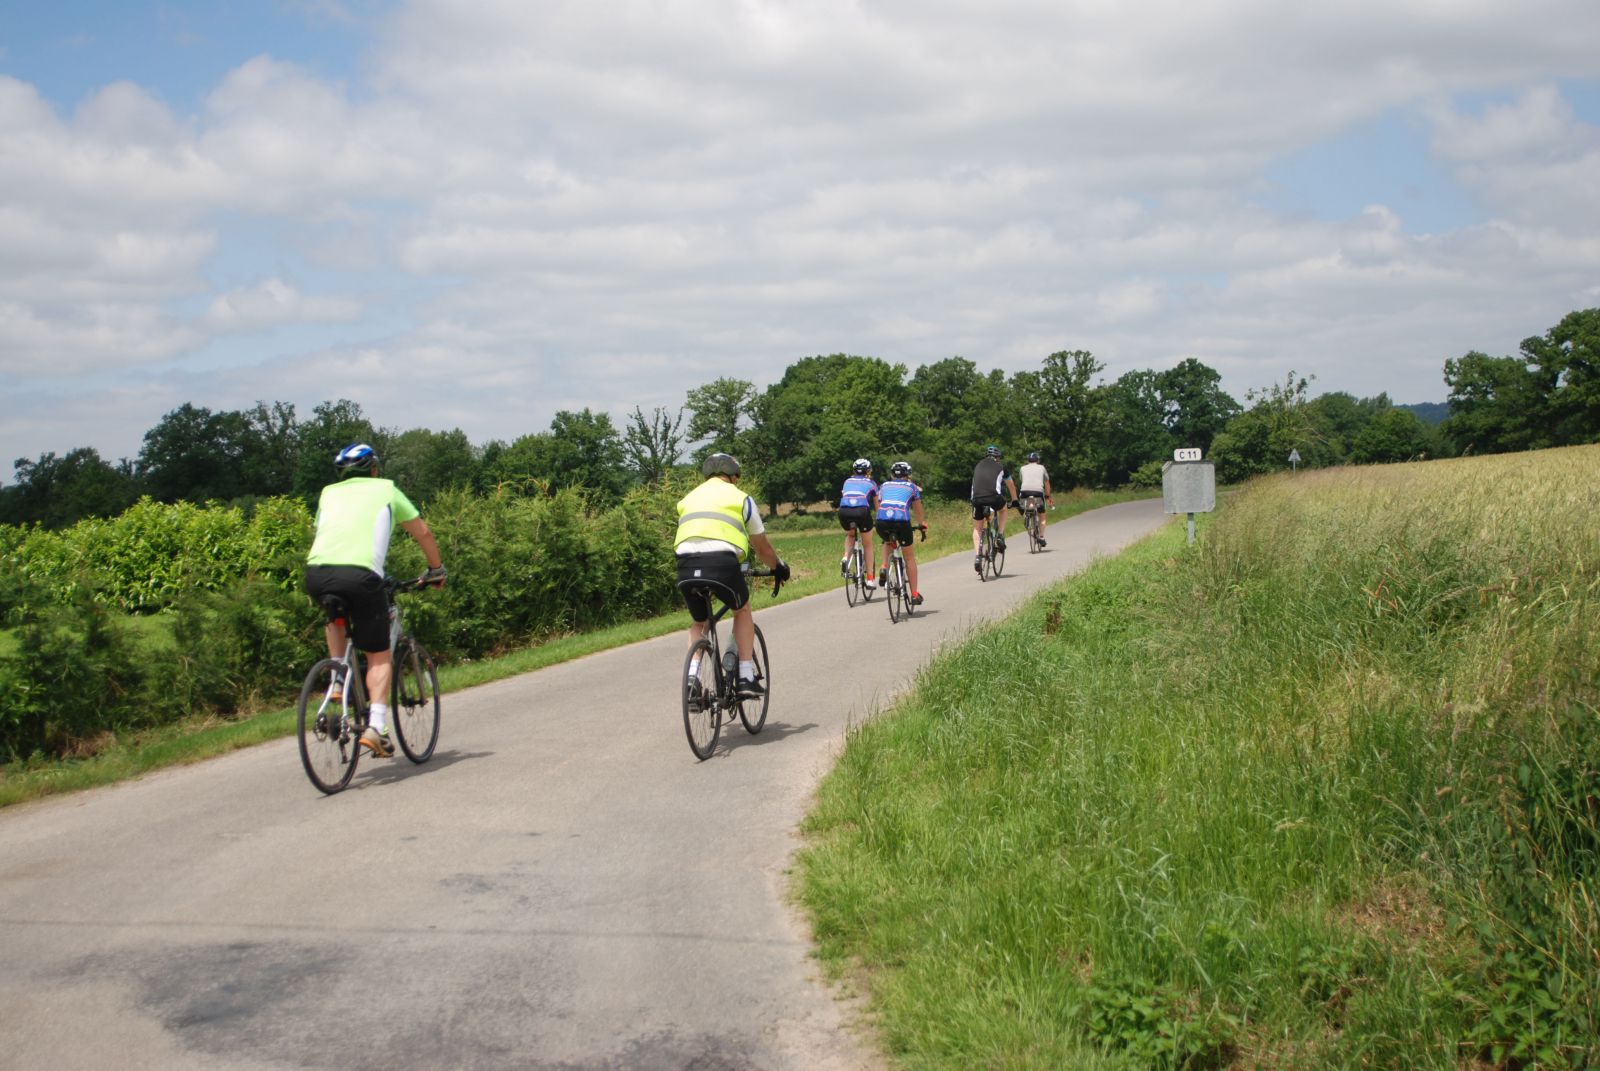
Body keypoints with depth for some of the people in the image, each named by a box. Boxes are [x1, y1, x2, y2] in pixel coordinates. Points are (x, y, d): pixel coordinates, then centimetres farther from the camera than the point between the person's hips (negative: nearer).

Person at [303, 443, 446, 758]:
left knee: (335, 618, 37)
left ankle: (338, 680, 21)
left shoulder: (329, 493, 29)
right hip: (360, 573, -3)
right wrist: (436, 569, 41)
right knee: (379, 654, 9)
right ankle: (376, 727, -6)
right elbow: (423, 532, 27)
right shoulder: (386, 489, 22)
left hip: (317, 570, 3)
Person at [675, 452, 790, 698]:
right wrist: (778, 567, 46)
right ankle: (746, 678, 18)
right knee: (743, 610, 26)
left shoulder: (688, 499, 30)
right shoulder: (740, 498, 20)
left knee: (698, 623, 27)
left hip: (686, 565, 3)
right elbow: (761, 546, 27)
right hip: (722, 562, -3)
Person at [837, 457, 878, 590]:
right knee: (867, 546, 17)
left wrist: (846, 518, 47)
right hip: (862, 511, -2)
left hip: (844, 511, 2)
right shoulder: (871, 483, 24)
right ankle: (869, 579, 13)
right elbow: (877, 506, 27)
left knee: (850, 536, 33)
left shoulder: (847, 481, 29)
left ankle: (845, 558, 4)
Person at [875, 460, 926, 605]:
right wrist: (920, 524, 52)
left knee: (887, 542, 37)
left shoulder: (884, 485, 27)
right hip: (902, 521, -2)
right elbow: (918, 510, 33)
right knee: (910, 557, 15)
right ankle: (914, 595, 14)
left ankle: (884, 569, 12)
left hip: (882, 522, 2)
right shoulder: (912, 487, 23)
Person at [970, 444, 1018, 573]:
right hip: (994, 497, -2)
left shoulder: (979, 466, 29)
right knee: (1003, 509, 33)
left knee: (977, 529, 17)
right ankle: (1000, 537, 19)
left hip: (977, 498, 2)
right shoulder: (1001, 466, 23)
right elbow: (1011, 486, 35)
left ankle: (977, 557, 2)